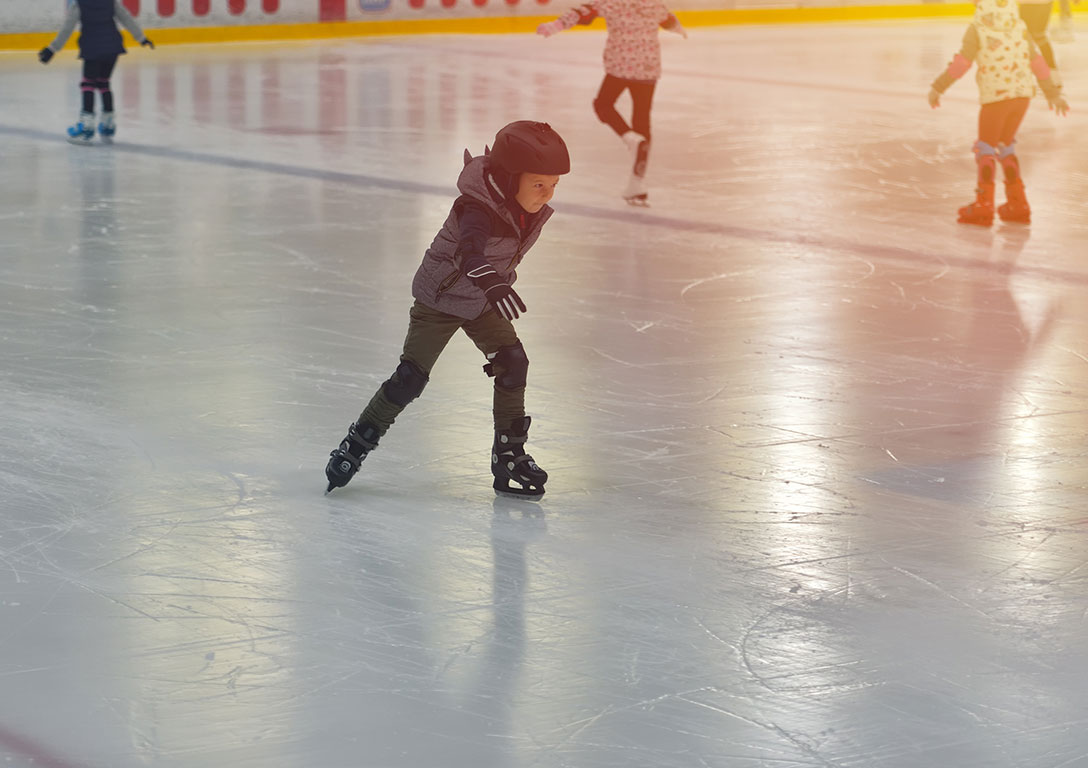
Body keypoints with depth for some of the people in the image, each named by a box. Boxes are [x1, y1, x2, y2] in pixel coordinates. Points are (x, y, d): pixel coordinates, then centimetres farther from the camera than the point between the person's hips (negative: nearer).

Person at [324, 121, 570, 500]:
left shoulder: (533, 209, -10)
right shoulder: (478, 208, -33)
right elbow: (469, 251, -54)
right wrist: (493, 284, -71)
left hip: (482, 301, 6)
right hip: (439, 298, -6)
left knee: (513, 364, -7)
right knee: (410, 378, -8)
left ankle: (509, 455, 4)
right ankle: (357, 443, 8)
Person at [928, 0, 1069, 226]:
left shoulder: (977, 29, -7)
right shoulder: (1020, 27, 7)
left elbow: (963, 62, -13)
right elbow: (1037, 61, 11)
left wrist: (938, 87, -5)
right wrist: (1052, 92, 19)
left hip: (995, 95, -5)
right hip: (1023, 94, 5)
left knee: (986, 147, 7)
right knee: (1005, 146, 19)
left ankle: (984, 204, 4)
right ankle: (1017, 203, 21)